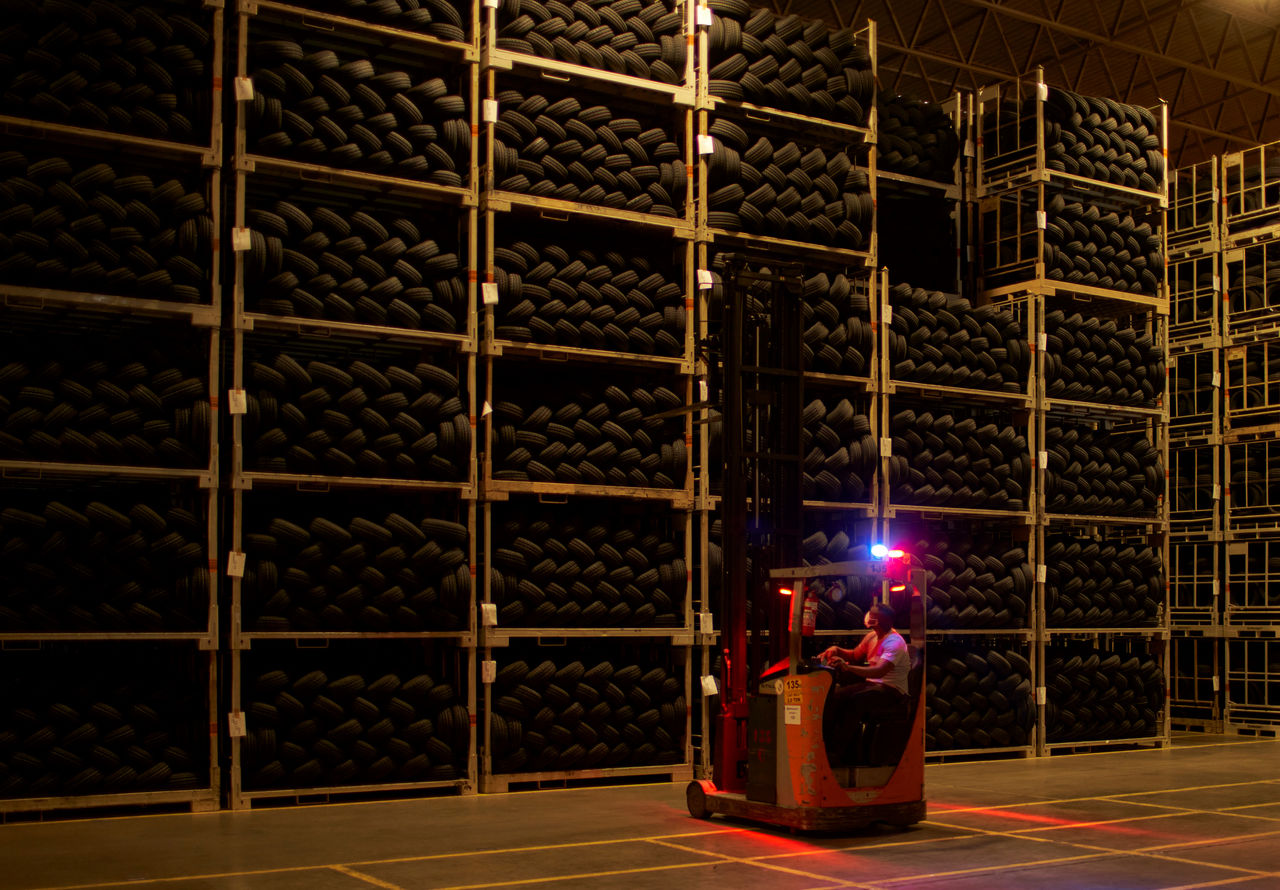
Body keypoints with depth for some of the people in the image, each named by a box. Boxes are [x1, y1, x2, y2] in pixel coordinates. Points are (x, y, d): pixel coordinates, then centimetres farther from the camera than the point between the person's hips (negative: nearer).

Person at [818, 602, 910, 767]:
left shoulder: (894, 642, -16)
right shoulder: (872, 636, 12)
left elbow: (879, 671, -30)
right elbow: (855, 655, 25)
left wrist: (847, 667, -41)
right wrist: (837, 650, 3)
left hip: (893, 693, -8)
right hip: (872, 685, 8)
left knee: (856, 699, -33)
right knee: (836, 693, -15)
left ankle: (836, 754, -29)